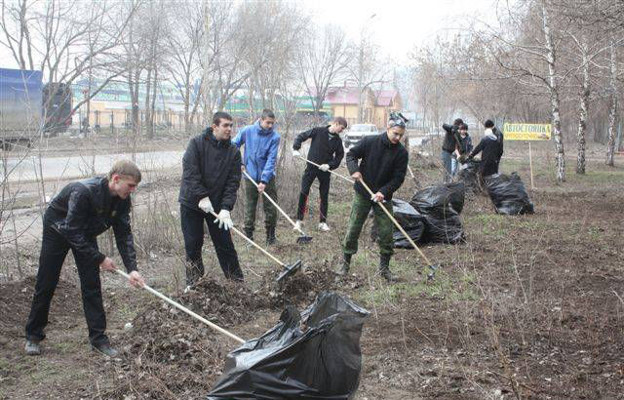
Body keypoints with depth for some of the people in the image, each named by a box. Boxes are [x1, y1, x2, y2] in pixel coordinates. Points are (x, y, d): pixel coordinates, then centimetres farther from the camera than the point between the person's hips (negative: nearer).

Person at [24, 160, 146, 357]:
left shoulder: (122, 200, -19)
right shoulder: (83, 192, -39)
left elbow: (124, 234, -13)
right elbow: (72, 232, -34)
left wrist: (132, 268, -23)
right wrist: (100, 259, -29)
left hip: (85, 234, 5)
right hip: (58, 229, -5)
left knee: (92, 285, -3)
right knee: (46, 285, 2)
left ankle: (98, 337, 4)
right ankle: (33, 336, 18)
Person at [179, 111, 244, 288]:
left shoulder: (233, 151, -1)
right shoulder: (197, 143, -8)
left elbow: (233, 182, -6)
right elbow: (189, 172, -16)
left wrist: (226, 208, -17)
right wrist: (202, 196, -23)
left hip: (217, 205, 2)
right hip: (191, 202, -1)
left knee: (225, 244, 2)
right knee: (192, 245, 5)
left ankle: (237, 281, 12)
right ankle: (193, 282, 18)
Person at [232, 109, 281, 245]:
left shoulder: (275, 137, -12)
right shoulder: (247, 131, -7)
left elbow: (271, 160, -17)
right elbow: (234, 145, 7)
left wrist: (264, 180, -22)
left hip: (267, 177, -1)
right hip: (251, 176, 1)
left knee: (271, 208, 3)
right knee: (249, 207, 7)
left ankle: (270, 235, 19)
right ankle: (248, 234, 18)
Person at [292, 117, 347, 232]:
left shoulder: (338, 140, 2)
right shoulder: (318, 131, -7)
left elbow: (339, 156, 5)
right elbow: (300, 136, -3)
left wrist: (329, 165, -11)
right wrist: (296, 149, -16)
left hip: (325, 170, 3)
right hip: (311, 167, -3)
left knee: (324, 196, 7)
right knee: (303, 193, -5)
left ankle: (323, 222, 17)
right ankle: (299, 220, 6)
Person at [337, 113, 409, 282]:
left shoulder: (401, 152, -8)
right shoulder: (369, 142, -8)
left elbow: (398, 178, -9)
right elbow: (351, 154, 2)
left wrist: (383, 192, -22)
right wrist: (354, 170, -18)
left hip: (384, 197, 1)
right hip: (362, 194, -1)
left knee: (386, 233, 1)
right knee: (353, 230, 3)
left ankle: (384, 267, 16)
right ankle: (345, 264, 15)